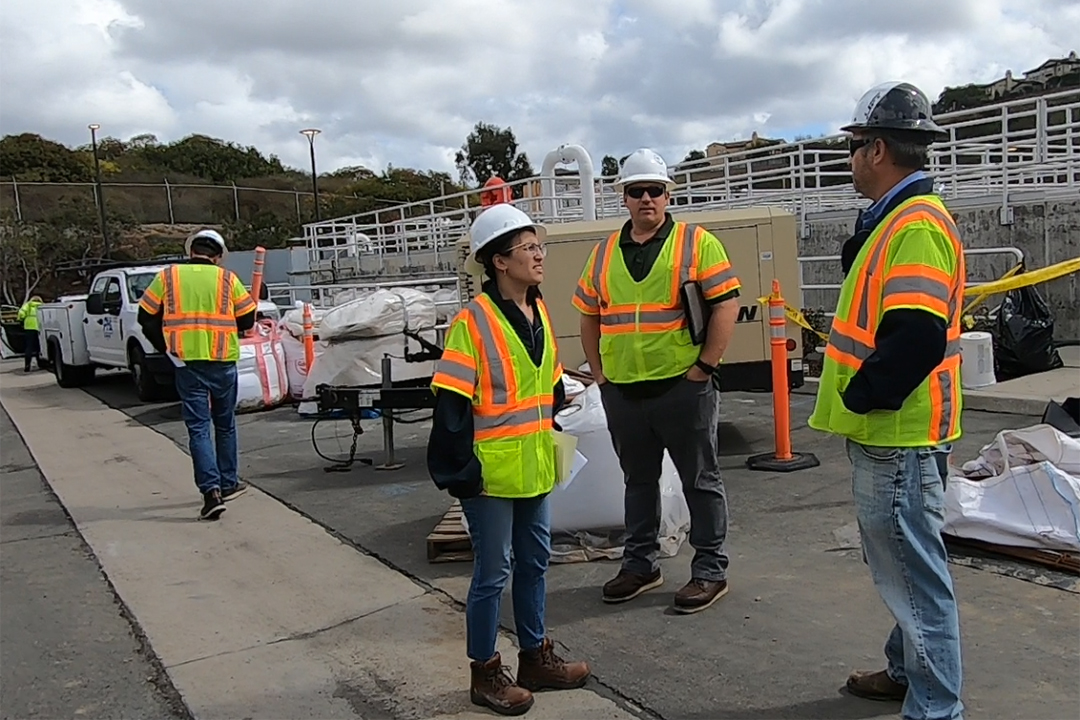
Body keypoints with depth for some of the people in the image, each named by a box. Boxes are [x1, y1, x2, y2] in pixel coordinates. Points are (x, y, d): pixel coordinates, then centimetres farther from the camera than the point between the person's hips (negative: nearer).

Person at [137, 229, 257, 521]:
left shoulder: (167, 276, 2)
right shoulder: (228, 279, 0)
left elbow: (146, 318, 5)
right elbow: (247, 320, 3)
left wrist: (166, 348, 13)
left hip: (187, 363, 0)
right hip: (223, 362, 1)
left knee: (198, 427, 1)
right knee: (225, 425, 17)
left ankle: (212, 490, -11)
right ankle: (228, 483, 25)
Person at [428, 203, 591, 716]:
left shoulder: (539, 312, 7)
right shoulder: (473, 321, -16)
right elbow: (451, 403, -17)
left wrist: (551, 438, 19)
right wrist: (461, 469, -17)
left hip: (533, 466, 8)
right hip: (491, 472, -8)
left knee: (534, 561, 17)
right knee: (493, 572, 3)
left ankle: (535, 656, 33)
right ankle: (485, 673, 20)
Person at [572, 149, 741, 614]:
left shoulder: (697, 243, -2)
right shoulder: (604, 254, 11)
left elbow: (726, 305, -8)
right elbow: (589, 317, 17)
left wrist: (703, 367, -12)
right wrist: (599, 374, 9)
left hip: (683, 387, -5)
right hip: (622, 391, 5)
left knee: (700, 482, 6)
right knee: (638, 481, 17)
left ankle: (710, 571, 18)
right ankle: (640, 564, 31)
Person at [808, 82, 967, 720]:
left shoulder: (917, 224, -19)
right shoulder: (895, 219, 14)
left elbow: (916, 337, -29)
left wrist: (859, 397, -17)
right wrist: (857, 401, 14)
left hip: (899, 437, -11)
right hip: (884, 432, 11)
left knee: (914, 572, -1)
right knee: (899, 563, 22)